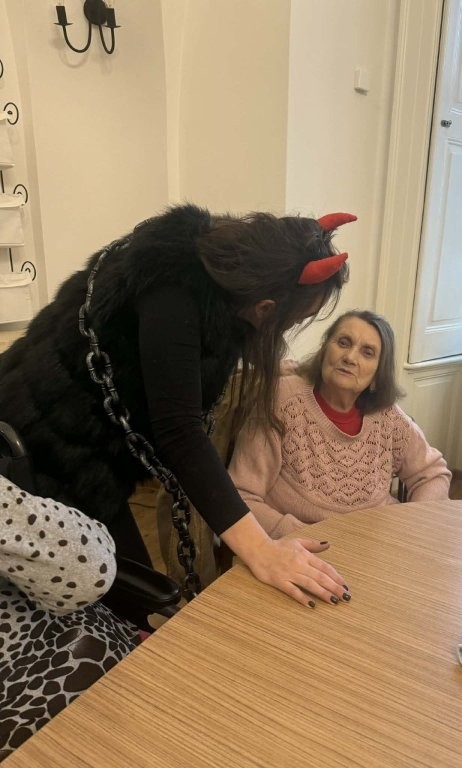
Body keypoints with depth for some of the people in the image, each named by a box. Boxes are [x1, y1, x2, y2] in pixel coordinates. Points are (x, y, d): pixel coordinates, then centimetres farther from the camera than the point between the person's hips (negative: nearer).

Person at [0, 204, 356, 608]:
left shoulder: (222, 264, -3)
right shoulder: (171, 294, -29)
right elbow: (177, 430, -35)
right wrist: (259, 550, -38)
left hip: (91, 447, 8)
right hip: (50, 451, -8)